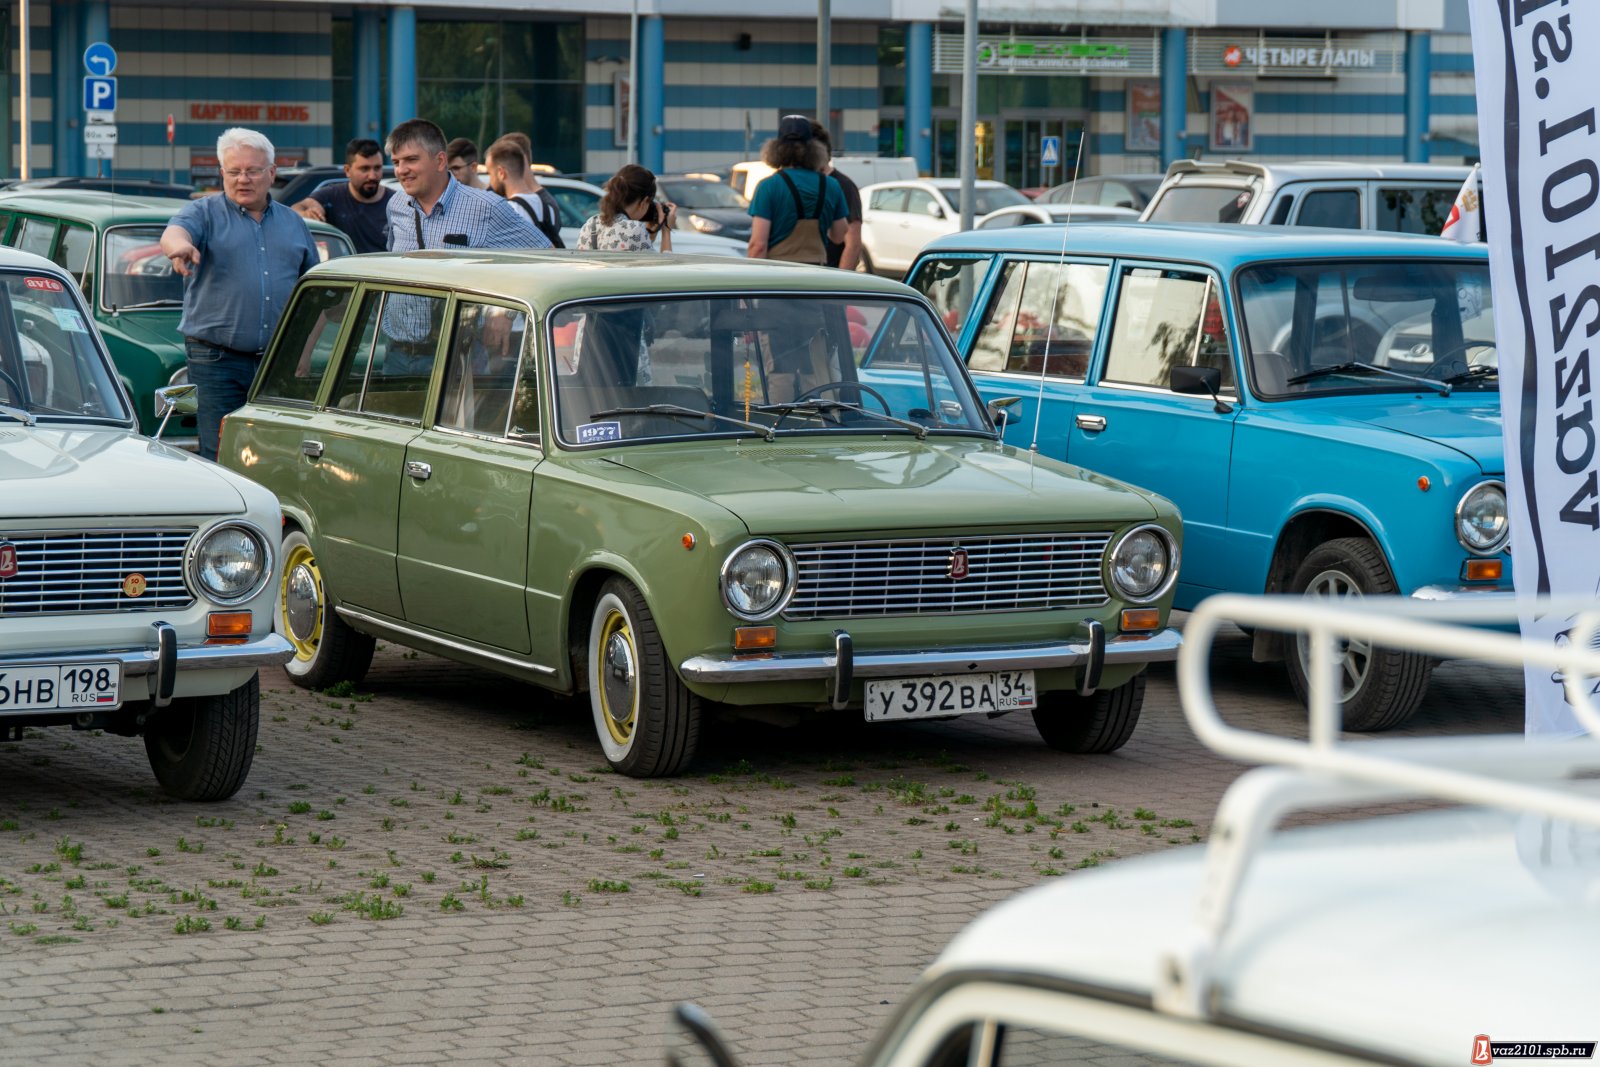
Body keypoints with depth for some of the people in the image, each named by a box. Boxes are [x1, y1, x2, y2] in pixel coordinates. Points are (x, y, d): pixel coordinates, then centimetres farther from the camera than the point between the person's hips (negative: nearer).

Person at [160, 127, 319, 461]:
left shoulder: (294, 224, 16)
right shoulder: (204, 213, 4)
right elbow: (174, 233, -20)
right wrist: (180, 245, -44)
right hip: (217, 360, -4)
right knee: (220, 458, -7)